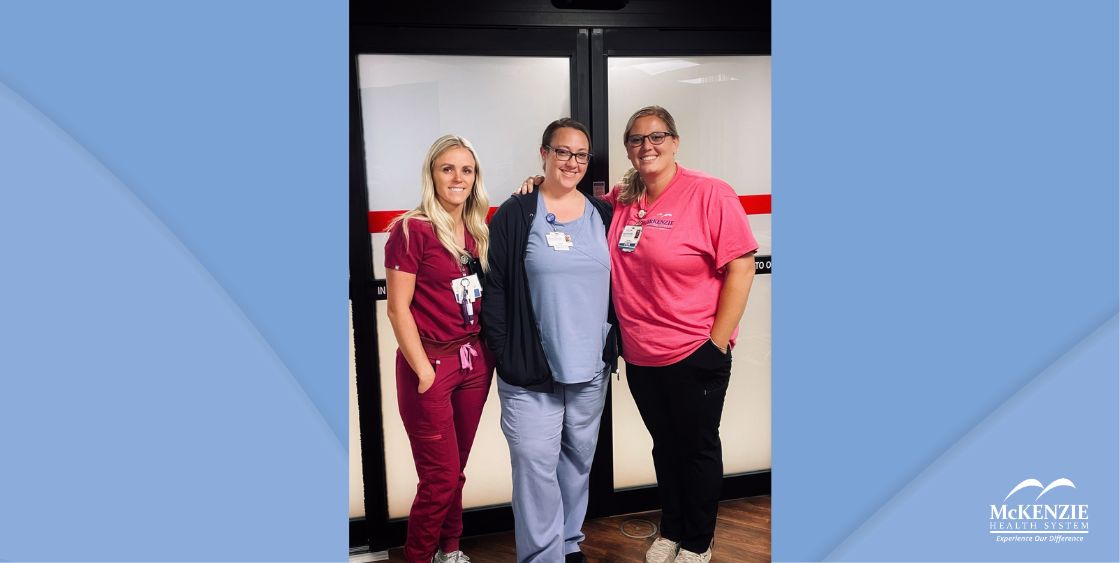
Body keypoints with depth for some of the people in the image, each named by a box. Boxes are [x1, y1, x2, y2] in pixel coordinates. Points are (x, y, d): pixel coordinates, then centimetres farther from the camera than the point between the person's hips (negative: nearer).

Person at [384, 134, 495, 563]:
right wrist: (424, 371, -13)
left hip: (475, 359, 6)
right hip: (431, 361, -6)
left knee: (455, 471, 15)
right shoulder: (412, 229, -11)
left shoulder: (477, 231, 8)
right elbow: (398, 307, -12)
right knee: (440, 478, 1)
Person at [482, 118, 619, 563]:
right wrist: (504, 354, -9)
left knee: (579, 460, 16)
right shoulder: (515, 215, -5)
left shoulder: (603, 215, 8)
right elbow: (495, 289, -5)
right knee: (536, 468, -2)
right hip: (531, 372, -4)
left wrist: (614, 346, 9)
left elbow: (617, 286, 13)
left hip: (591, 368, 4)